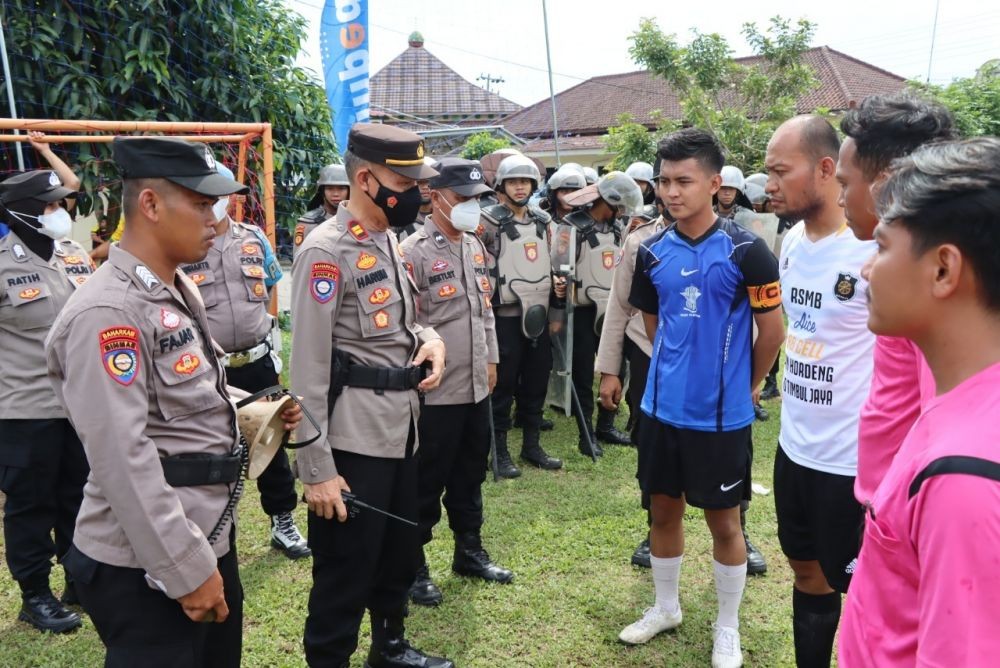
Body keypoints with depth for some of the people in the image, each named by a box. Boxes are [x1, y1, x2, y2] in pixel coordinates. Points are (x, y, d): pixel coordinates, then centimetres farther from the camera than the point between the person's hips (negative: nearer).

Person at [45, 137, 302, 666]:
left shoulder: (178, 290, 9)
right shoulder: (107, 311, -22)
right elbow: (123, 459, -25)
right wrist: (187, 569, -21)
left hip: (209, 536, 9)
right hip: (147, 566, -9)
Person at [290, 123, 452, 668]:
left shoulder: (390, 241, 9)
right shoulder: (326, 252, -17)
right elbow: (308, 369, -19)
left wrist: (429, 339, -1)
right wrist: (316, 469, -18)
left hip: (402, 430, 9)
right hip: (353, 440, -9)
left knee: (401, 553, 24)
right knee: (345, 573, 6)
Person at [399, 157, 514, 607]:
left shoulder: (475, 246, 11)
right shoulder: (413, 252, -15)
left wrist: (491, 358, 19)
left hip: (476, 387, 8)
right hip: (436, 392, -7)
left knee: (470, 476, 20)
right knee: (426, 484, 6)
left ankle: (470, 552, 36)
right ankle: (413, 567, 22)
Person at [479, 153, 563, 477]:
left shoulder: (542, 221, 13)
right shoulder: (490, 221, -6)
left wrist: (556, 285, 6)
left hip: (538, 313, 6)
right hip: (506, 315, -6)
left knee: (536, 381, 12)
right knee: (504, 384, 1)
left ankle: (531, 445, 25)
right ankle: (500, 450, 14)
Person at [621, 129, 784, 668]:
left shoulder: (745, 250, -13)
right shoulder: (652, 253, 1)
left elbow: (772, 330, -5)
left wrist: (743, 386, 6)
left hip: (721, 414, -4)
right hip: (662, 408, 4)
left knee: (724, 522, 10)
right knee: (664, 510, 16)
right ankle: (665, 607, 38)